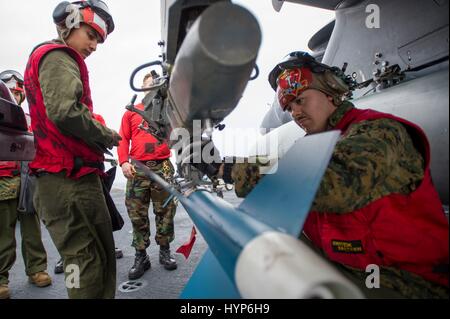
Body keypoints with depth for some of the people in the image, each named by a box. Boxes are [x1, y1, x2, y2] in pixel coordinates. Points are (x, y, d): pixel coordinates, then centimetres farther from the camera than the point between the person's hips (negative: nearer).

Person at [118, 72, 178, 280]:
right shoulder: (131, 112, 14)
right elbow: (123, 139, 6)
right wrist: (123, 162, -8)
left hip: (163, 166, 0)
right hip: (137, 168, 0)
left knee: (165, 211, 5)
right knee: (137, 214, 3)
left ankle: (165, 251, 19)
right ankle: (141, 256, 14)